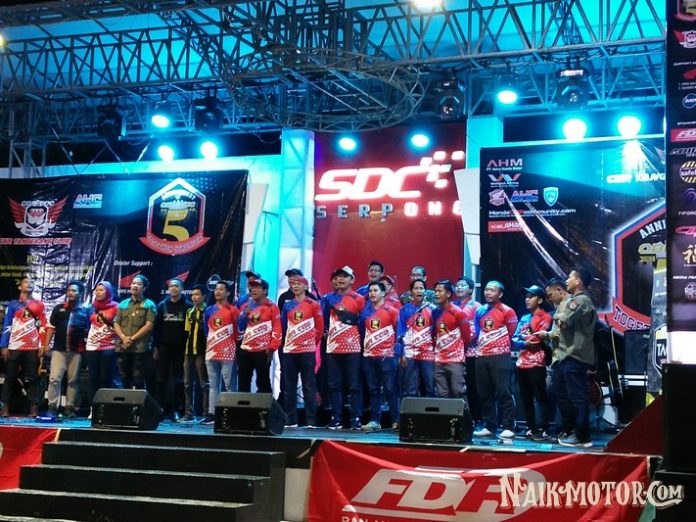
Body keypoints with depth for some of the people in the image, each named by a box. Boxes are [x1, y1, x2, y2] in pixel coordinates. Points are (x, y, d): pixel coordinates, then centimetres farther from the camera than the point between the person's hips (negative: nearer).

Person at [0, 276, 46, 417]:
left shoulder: (39, 304, 12)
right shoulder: (13, 304, 11)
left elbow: (43, 326, 6)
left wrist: (43, 346, -3)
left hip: (33, 347, 0)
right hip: (14, 347, 0)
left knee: (32, 378, -1)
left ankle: (34, 407, -2)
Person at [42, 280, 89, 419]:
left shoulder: (85, 311, 7)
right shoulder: (59, 308, 10)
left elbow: (88, 331, 8)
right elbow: (51, 327, 9)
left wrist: (87, 347, -2)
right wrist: (46, 345, 0)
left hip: (76, 351, 0)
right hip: (59, 349, 1)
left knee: (73, 380, 5)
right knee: (54, 379, -6)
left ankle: (70, 408, 11)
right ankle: (52, 408, -3)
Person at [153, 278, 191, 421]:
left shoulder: (187, 306, 2)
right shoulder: (162, 305, 10)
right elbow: (156, 326, 8)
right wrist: (155, 346, 2)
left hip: (181, 348, -2)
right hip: (164, 347, 2)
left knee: (179, 381, 2)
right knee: (160, 379, 0)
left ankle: (177, 410, 7)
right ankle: (159, 408, 4)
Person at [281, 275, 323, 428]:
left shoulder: (313, 304, 1)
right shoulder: (287, 305, 11)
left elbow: (320, 327, 3)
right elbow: (283, 326, 15)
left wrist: (313, 343, 7)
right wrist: (286, 342, 11)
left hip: (307, 351, -4)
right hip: (289, 351, 4)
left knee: (309, 387, -2)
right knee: (289, 387, 6)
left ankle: (311, 421, 0)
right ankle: (290, 420, 12)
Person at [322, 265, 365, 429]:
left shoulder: (359, 299, 2)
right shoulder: (329, 298, 13)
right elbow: (324, 319, 14)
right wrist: (327, 333, 2)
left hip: (352, 347, -4)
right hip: (332, 346, 4)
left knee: (354, 384, -3)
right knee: (334, 384, 5)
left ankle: (356, 419, 0)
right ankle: (335, 418, 10)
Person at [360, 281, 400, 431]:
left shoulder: (391, 310, -2)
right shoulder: (366, 311, 12)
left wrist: (392, 348, -5)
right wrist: (364, 346, 12)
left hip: (386, 355, -5)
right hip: (369, 355, 5)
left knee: (389, 388, -5)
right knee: (373, 389, 6)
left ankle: (396, 420, -1)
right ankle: (375, 420, 9)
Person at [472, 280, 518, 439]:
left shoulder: (507, 311, -2)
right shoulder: (480, 311, 15)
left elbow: (512, 333, 1)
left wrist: (502, 346, 7)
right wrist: (481, 345, 13)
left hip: (500, 356, -6)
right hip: (481, 357, 6)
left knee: (503, 392, -8)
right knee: (484, 393, 8)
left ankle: (508, 427, -5)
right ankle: (489, 426, 15)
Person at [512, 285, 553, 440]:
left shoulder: (545, 317, -2)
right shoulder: (524, 318, 20)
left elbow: (538, 338, -14)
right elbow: (514, 339, 12)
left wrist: (523, 337, 2)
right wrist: (525, 343, -8)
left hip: (536, 362, -7)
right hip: (522, 362, 7)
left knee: (540, 397, -7)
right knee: (526, 398, 9)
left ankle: (543, 430, -7)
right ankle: (531, 428, 15)